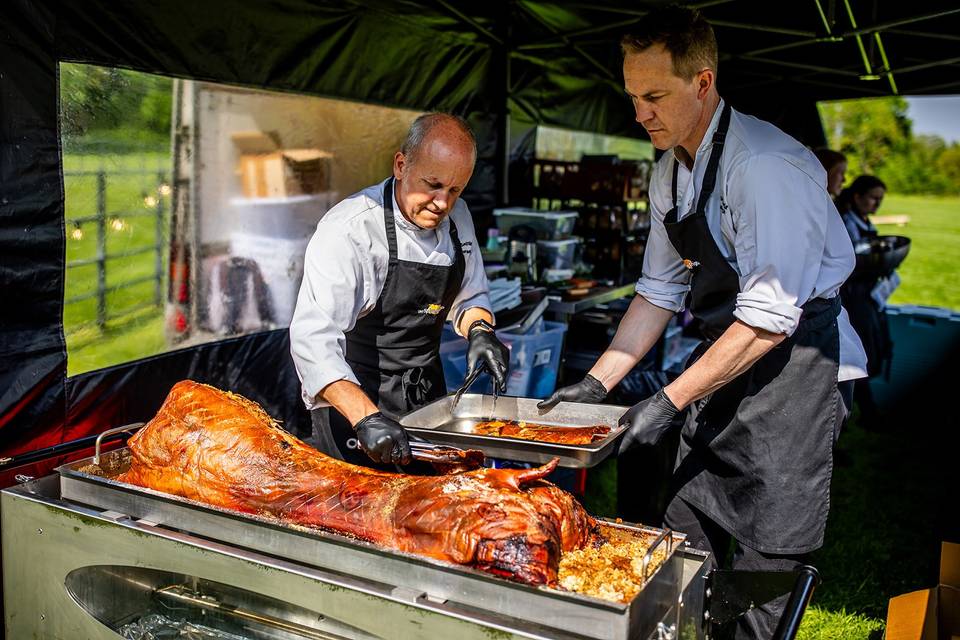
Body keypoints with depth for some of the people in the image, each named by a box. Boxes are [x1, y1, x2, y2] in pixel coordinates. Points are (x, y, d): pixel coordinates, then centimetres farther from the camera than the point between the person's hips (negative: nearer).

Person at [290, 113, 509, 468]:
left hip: (427, 396, 7)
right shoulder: (350, 229, -24)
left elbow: (471, 296, 12)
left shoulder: (456, 217, -2)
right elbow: (314, 338, -32)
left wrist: (479, 330, -11)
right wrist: (366, 418, -43)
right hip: (353, 400, -6)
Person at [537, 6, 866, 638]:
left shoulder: (765, 165, -22)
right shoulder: (670, 170, 6)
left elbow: (770, 318, -24)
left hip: (793, 364, -8)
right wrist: (599, 381, 4)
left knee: (764, 562, 0)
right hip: (724, 356, 8)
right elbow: (660, 290, 11)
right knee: (687, 542, 13)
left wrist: (670, 402, -22)